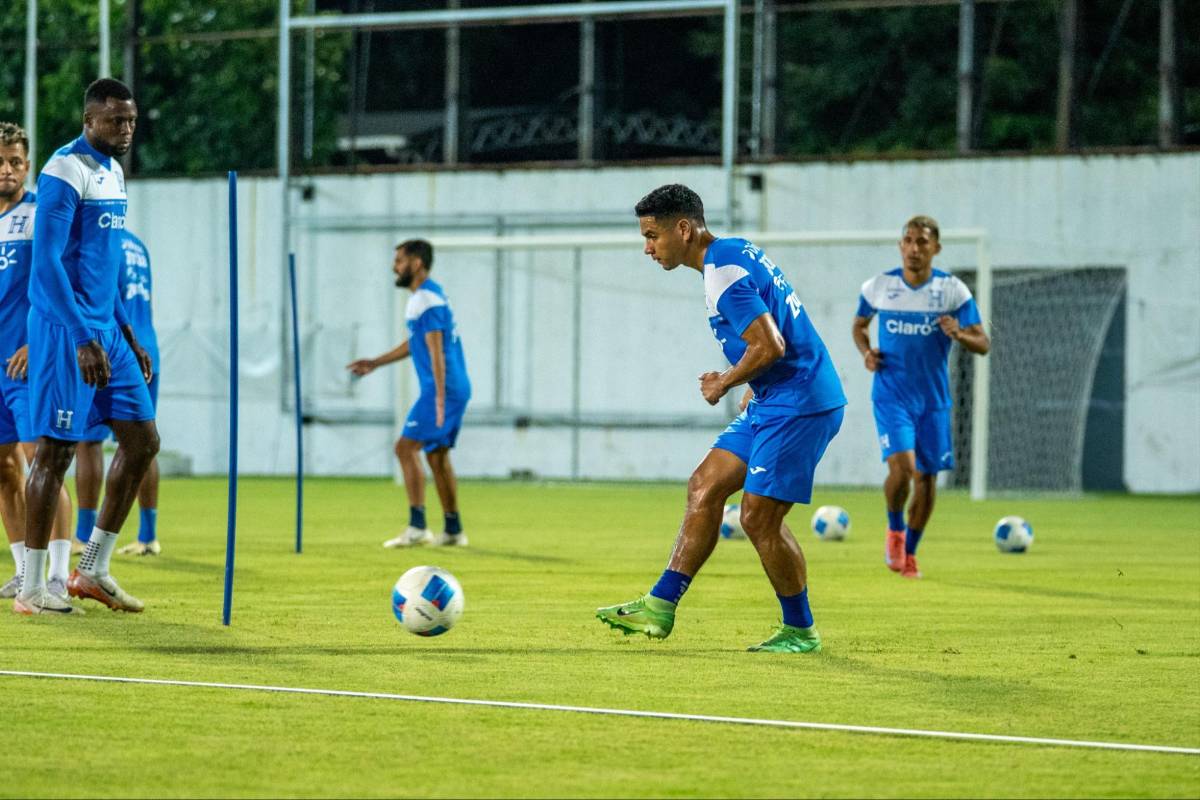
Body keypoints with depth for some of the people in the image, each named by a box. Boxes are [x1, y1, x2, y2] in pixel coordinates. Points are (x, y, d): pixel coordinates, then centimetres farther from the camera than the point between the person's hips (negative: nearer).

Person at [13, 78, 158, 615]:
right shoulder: (65, 172, -14)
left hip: (105, 331, 9)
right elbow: (47, 263, -19)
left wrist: (127, 336, 21)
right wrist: (84, 339, -23)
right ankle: (31, 590, 2)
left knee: (142, 439, 6)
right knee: (57, 450, -5)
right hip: (64, 330, -9)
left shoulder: (113, 172, 15)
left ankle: (93, 570, 15)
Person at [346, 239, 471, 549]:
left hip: (442, 388, -10)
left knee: (406, 447, -11)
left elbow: (436, 351, -22)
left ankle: (417, 527, -16)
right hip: (457, 387, 10)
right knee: (437, 455, 14)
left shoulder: (426, 300, -14)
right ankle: (453, 530, 16)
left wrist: (440, 397, -27)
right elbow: (414, 343, 31)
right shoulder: (427, 296, 18)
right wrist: (376, 363, 33)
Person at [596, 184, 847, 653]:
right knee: (704, 489, 8)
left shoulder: (723, 275, -19)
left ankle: (800, 631, 7)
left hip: (797, 405, -11)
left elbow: (770, 346, -26)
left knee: (759, 517, -6)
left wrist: (724, 384, -9)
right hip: (772, 403, 11)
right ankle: (660, 607, 9)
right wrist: (753, 388, 18)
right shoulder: (736, 251, 13)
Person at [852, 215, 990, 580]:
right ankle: (895, 530, 10)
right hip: (891, 395, -1)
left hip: (933, 399, 1)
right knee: (901, 467, -20)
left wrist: (959, 334, -24)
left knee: (926, 476, 6)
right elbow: (860, 324, 17)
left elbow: (983, 344, -2)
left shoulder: (953, 290, -5)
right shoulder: (879, 286, -2)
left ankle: (909, 553, 26)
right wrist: (866, 352, -4)